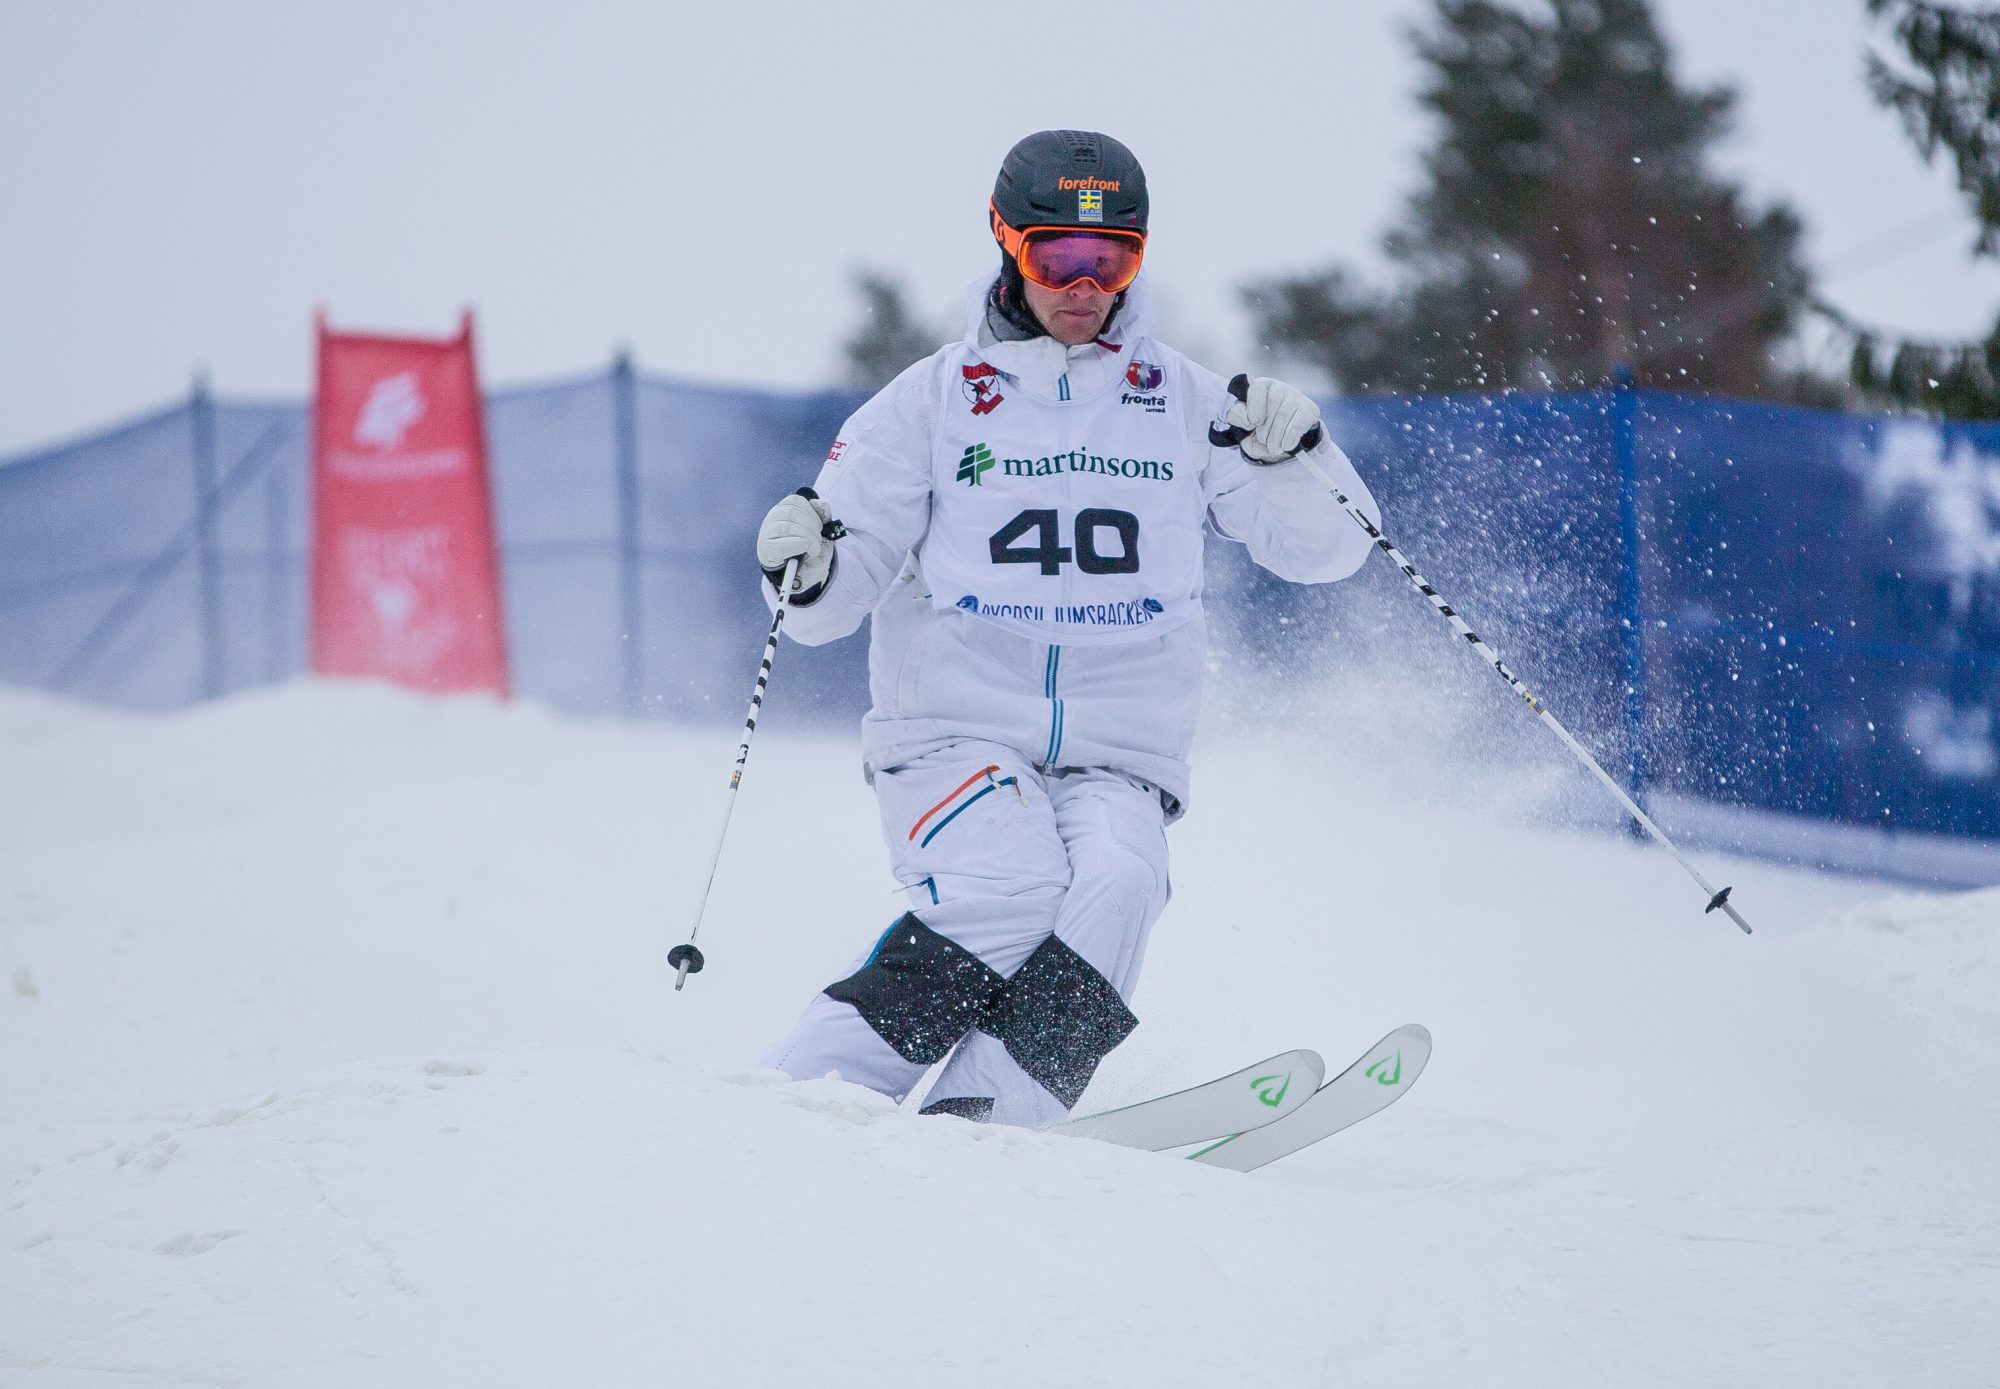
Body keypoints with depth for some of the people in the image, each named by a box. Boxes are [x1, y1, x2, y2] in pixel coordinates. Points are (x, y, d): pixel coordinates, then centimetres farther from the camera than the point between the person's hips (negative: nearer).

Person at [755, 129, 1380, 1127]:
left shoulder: (1185, 403, 12)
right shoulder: (935, 398, 8)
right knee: (1007, 891, -30)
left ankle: (980, 1121, -36)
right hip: (955, 733, -2)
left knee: (1114, 887, -30)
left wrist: (1294, 457, -9)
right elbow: (845, 586, 6)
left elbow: (1325, 549, 11)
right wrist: (805, 572, -19)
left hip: (1119, 761, 2)